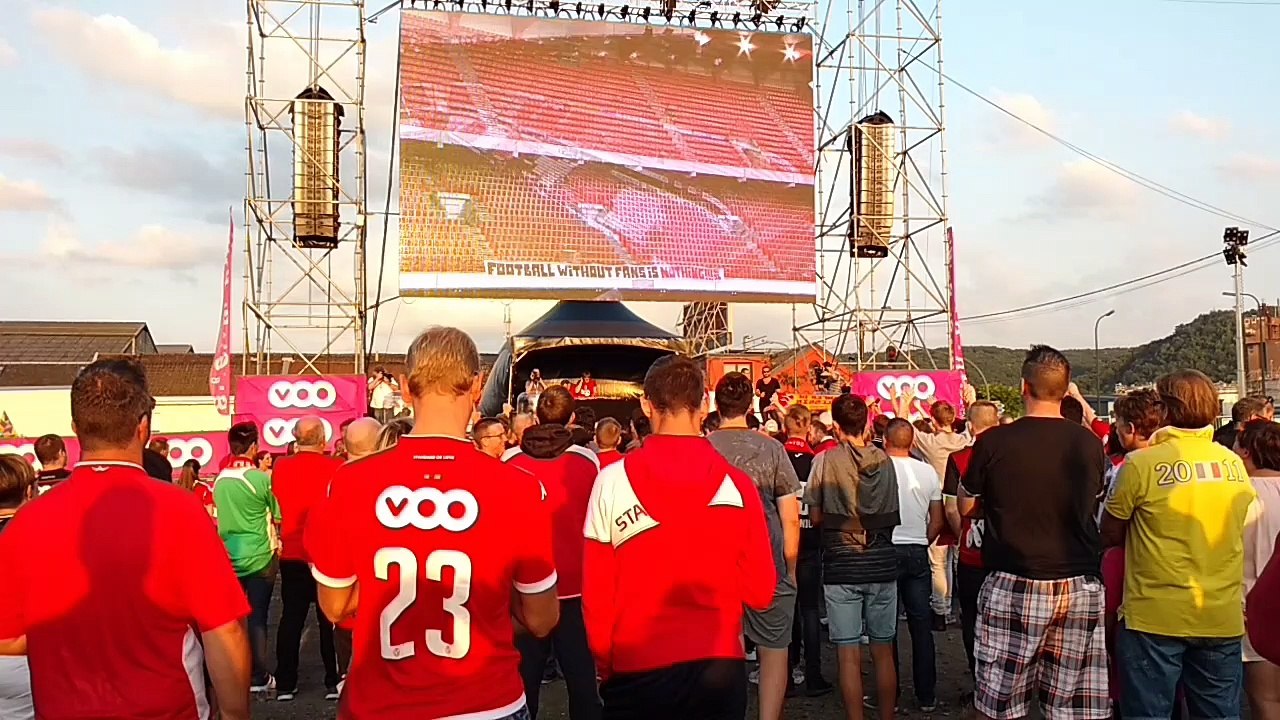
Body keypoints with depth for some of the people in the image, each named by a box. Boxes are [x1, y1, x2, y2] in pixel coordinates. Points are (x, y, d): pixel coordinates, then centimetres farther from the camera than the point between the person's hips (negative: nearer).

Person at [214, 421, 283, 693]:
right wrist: (277, 542, 14)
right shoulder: (261, 478, -13)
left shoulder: (219, 480, 1)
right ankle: (259, 677, 8)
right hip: (259, 558, -4)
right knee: (257, 618, 3)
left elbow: (220, 519, 12)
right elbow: (278, 518, -4)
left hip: (228, 558, 4)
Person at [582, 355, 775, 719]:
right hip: (719, 668, 1)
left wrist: (605, 664, 8)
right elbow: (760, 592, -2)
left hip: (636, 669, -1)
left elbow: (596, 594, -6)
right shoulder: (737, 484, -9)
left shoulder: (611, 480, -11)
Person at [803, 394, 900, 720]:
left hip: (842, 564, -3)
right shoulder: (883, 459, 0)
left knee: (849, 654, 2)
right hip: (882, 562, 3)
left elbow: (815, 516, -3)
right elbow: (893, 515, 9)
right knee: (883, 651, 13)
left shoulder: (825, 460, -8)